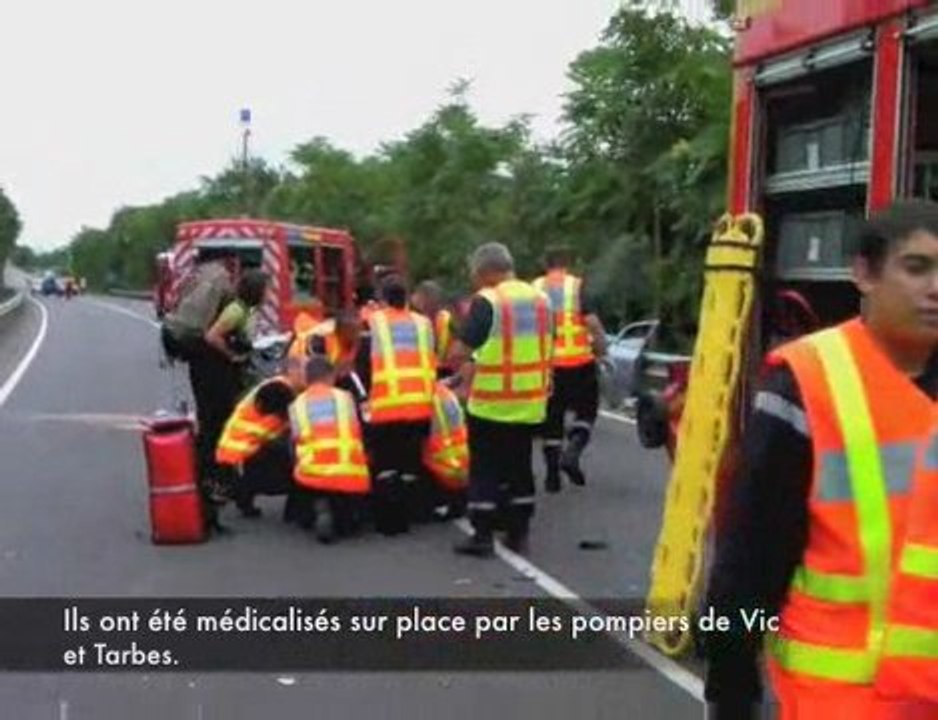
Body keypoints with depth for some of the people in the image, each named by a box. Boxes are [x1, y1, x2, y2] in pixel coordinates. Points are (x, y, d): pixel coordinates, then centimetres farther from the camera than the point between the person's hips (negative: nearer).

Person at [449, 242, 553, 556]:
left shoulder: (487, 301, -13)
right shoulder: (541, 298, 7)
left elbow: (460, 351, -16)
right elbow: (546, 349, 13)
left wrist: (469, 365, 7)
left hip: (491, 403, -6)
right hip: (531, 402, 6)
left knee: (484, 469, 4)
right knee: (520, 467, 15)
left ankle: (482, 536, 6)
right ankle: (519, 534, 19)